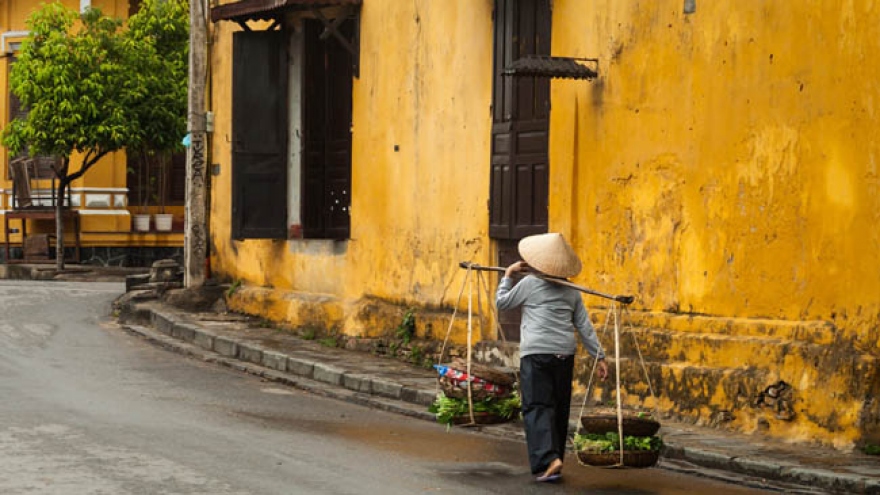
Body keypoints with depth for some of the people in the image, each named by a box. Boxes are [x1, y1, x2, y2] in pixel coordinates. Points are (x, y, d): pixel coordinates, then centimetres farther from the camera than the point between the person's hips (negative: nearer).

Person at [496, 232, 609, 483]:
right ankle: (556, 458, 21)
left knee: (537, 408, -7)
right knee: (559, 408, 13)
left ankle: (549, 459, -24)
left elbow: (502, 303, 11)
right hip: (565, 354, 5)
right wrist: (599, 357, 12)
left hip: (536, 353, -5)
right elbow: (585, 326, 10)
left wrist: (508, 276, 22)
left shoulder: (529, 283, -2)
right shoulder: (571, 291, 11)